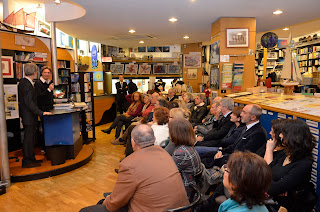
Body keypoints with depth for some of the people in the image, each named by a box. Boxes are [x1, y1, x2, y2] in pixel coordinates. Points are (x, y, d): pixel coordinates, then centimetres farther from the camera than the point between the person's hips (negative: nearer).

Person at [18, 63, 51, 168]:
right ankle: (27, 162, 8)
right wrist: (41, 113, -24)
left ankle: (31, 158, 27)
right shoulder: (27, 84, -19)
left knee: (31, 138, 16)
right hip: (29, 116, -10)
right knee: (29, 139, -1)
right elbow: (29, 102, -24)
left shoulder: (24, 82, 12)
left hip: (29, 116, 10)